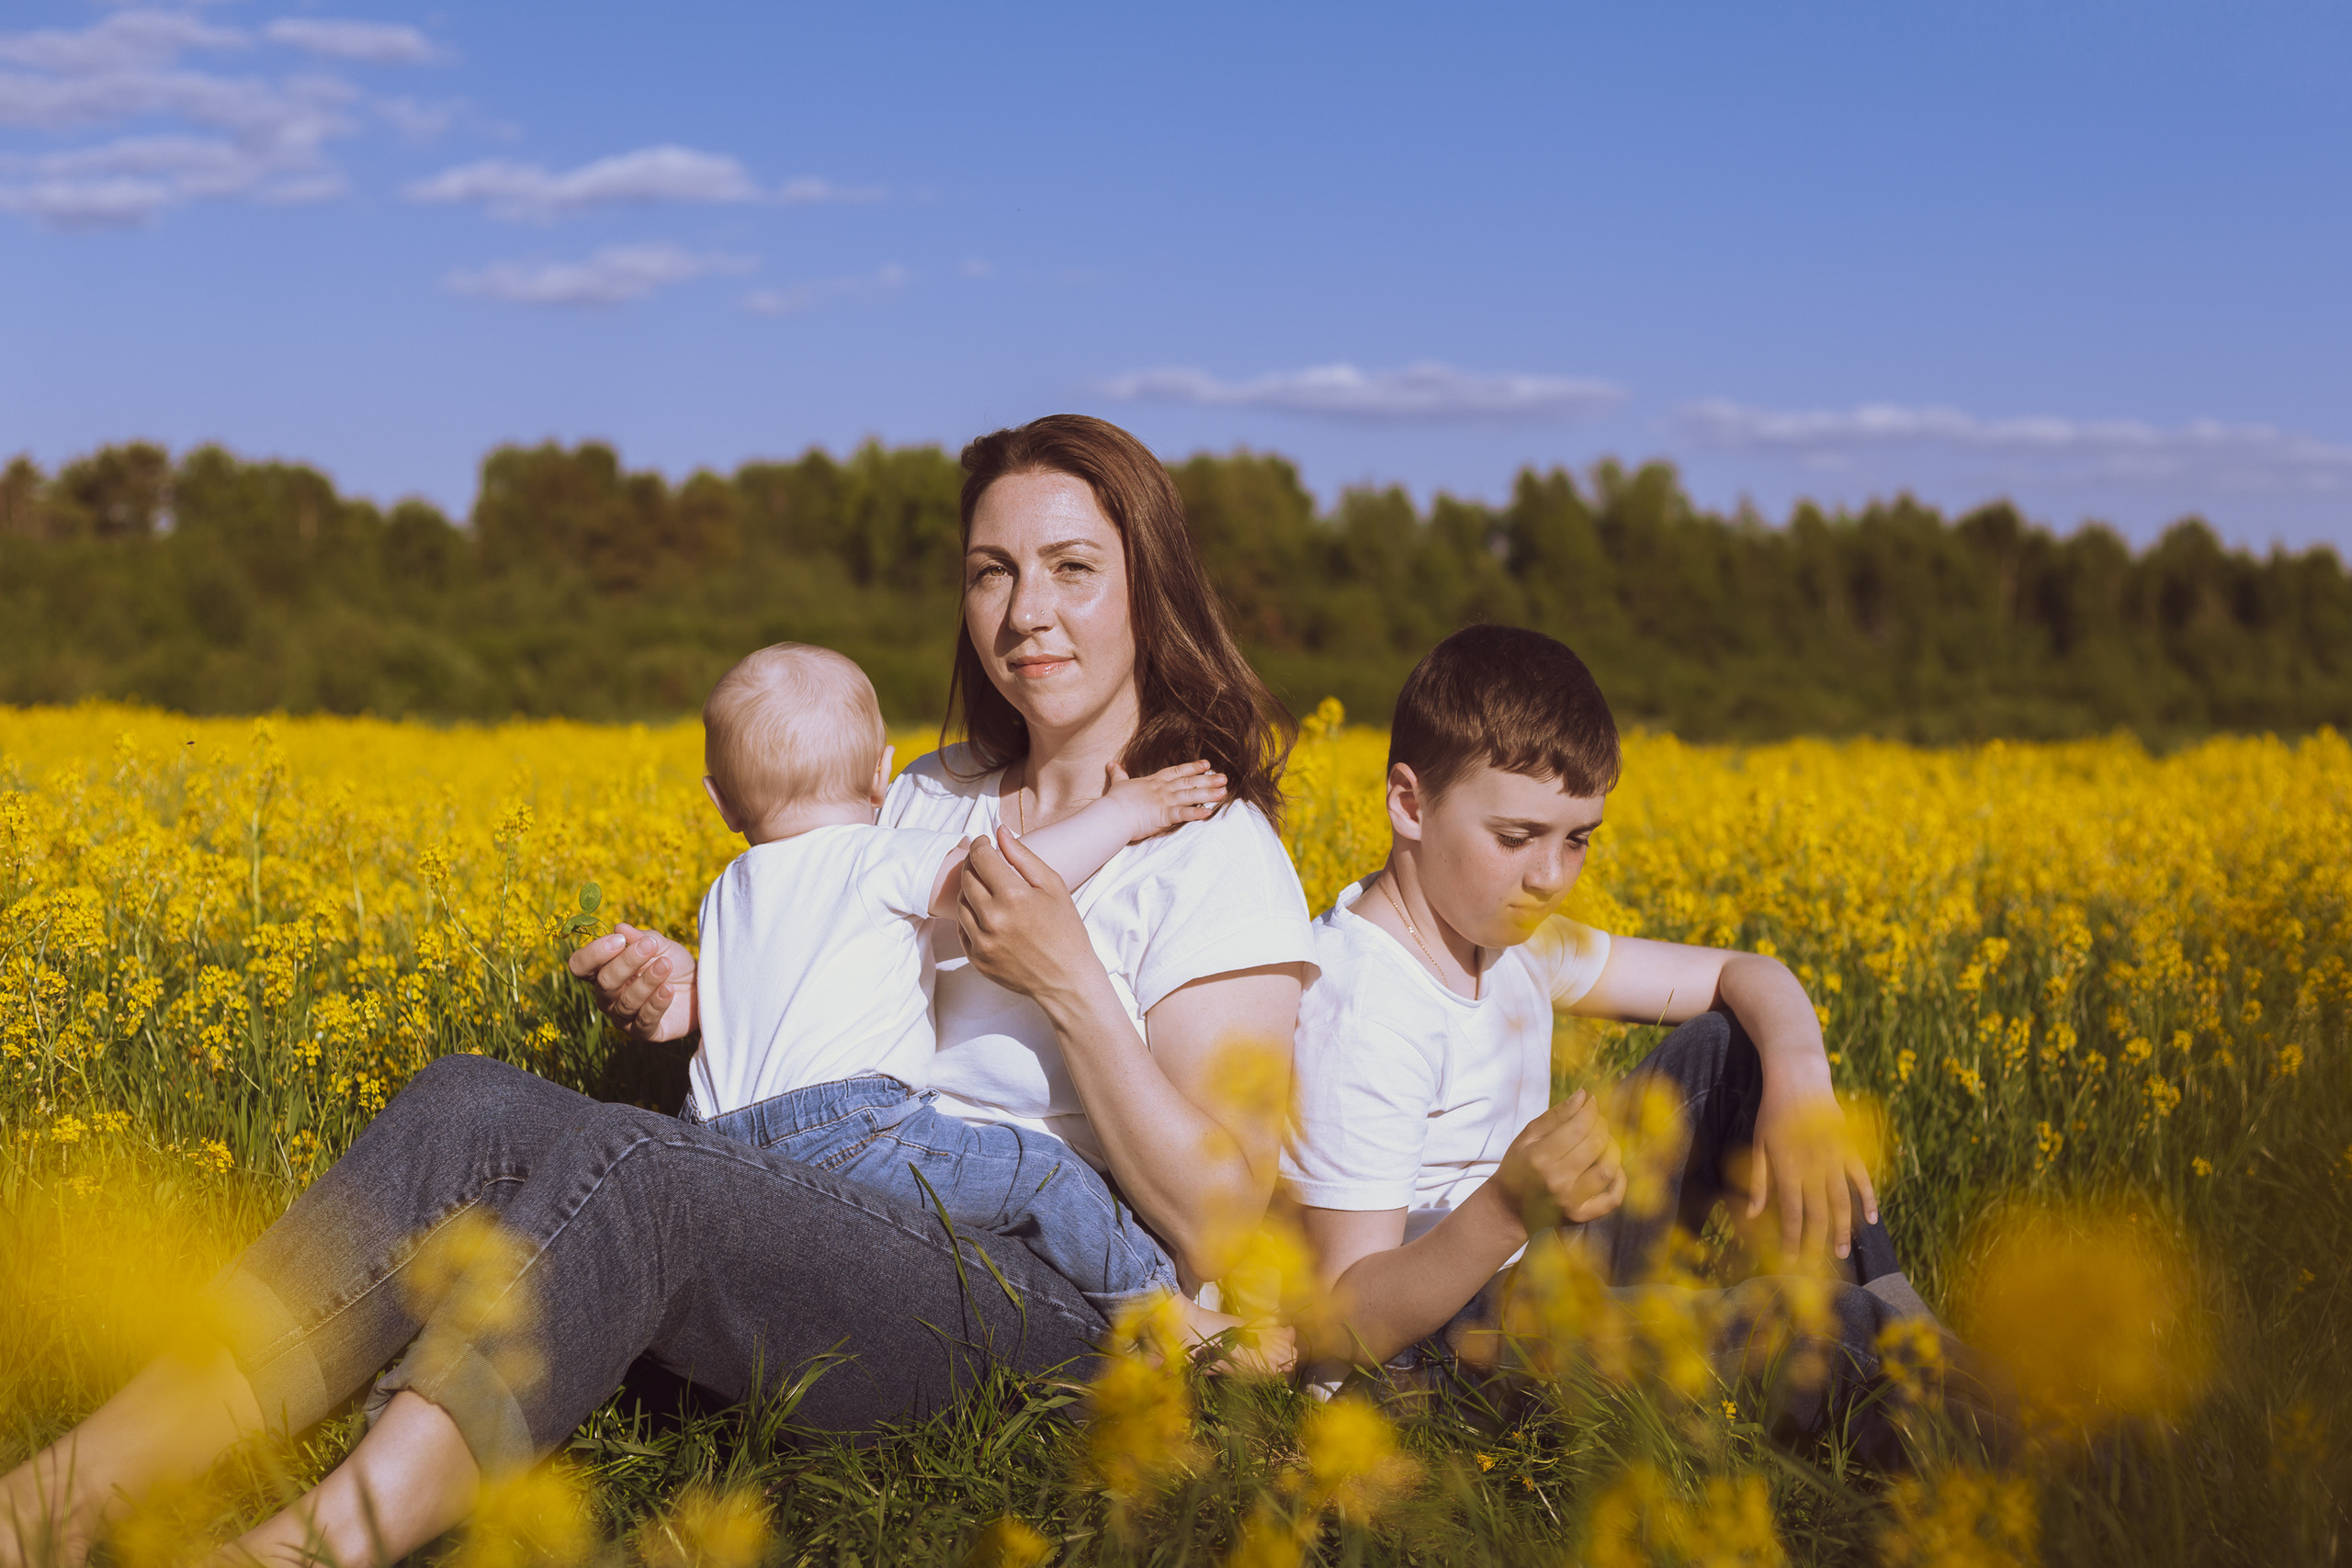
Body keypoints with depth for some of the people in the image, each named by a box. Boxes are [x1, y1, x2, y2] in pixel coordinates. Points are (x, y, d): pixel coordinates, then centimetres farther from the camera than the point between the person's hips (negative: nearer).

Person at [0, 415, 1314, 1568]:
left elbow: (1215, 1227, -10)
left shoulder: (1218, 861, -2)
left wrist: (1068, 983, -19)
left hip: (1035, 1306, -7)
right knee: (477, 1105, -20)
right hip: (838, 1230, 7)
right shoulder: (929, 807, 19)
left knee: (625, 1159, -34)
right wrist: (698, 997, 4)